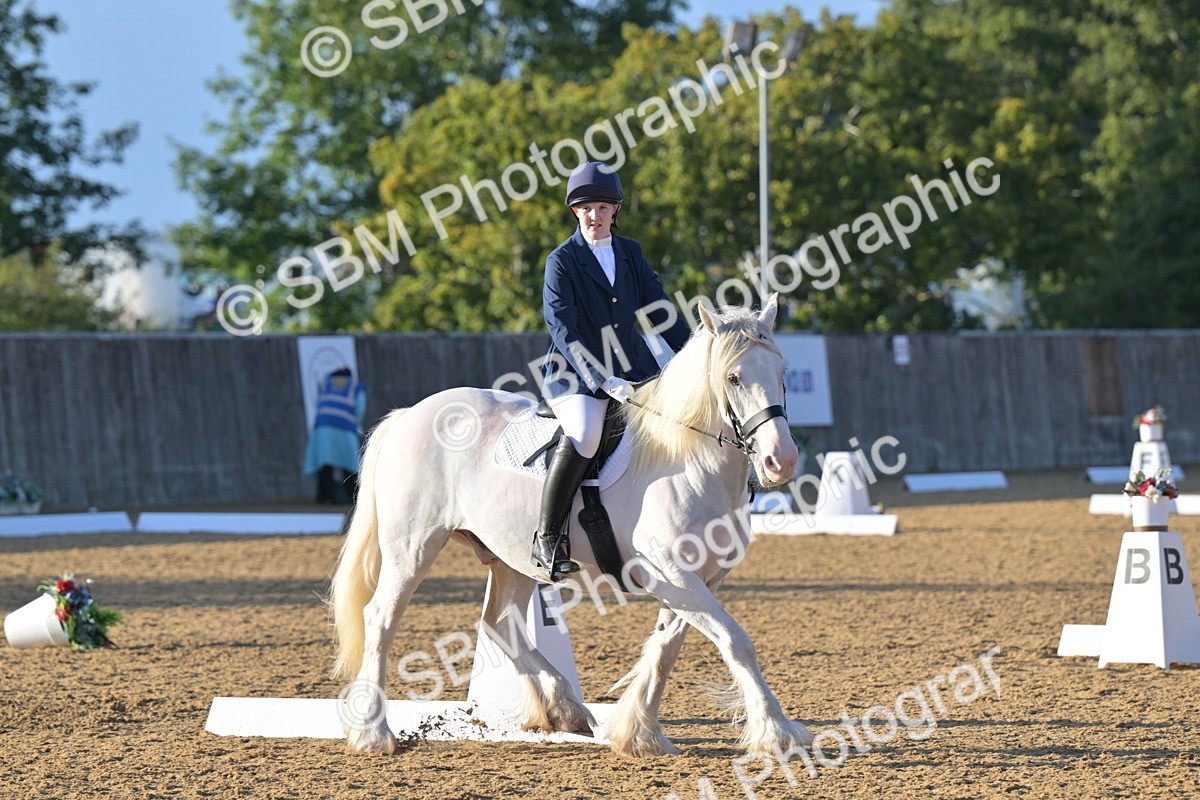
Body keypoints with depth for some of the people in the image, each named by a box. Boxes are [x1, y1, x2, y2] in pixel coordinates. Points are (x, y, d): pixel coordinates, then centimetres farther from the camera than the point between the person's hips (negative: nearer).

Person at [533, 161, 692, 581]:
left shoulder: (630, 253, 10)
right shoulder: (562, 261, -7)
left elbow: (659, 310, 12)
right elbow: (563, 330, -15)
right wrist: (602, 380, -26)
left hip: (635, 370, 6)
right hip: (575, 374, -6)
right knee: (583, 435, -33)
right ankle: (547, 537, -24)